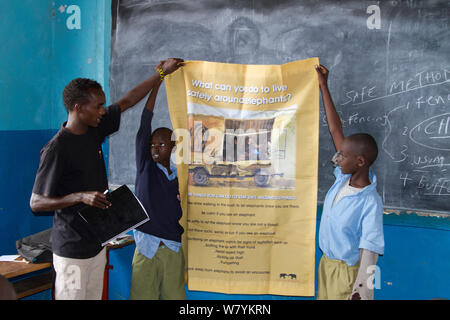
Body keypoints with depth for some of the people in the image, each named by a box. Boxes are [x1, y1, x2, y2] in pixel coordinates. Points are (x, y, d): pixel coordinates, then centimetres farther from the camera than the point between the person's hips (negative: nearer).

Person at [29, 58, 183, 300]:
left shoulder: (94, 130, 4)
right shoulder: (56, 148, -19)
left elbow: (127, 102, 14)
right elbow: (36, 203, -17)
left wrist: (162, 72, 17)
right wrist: (80, 196, -29)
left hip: (97, 242, 8)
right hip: (72, 250, -8)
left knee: (94, 296, 15)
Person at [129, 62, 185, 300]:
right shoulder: (145, 167, 2)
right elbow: (144, 126, -5)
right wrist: (157, 81, -7)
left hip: (174, 249, 2)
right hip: (146, 247, -1)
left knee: (175, 296, 7)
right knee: (143, 295, 1)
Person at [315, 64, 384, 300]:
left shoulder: (370, 203, -26)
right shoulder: (344, 178, -7)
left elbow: (369, 254, -27)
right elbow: (335, 130, -2)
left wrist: (359, 294, -31)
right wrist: (323, 87, 3)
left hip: (348, 271, -8)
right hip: (327, 263, 8)